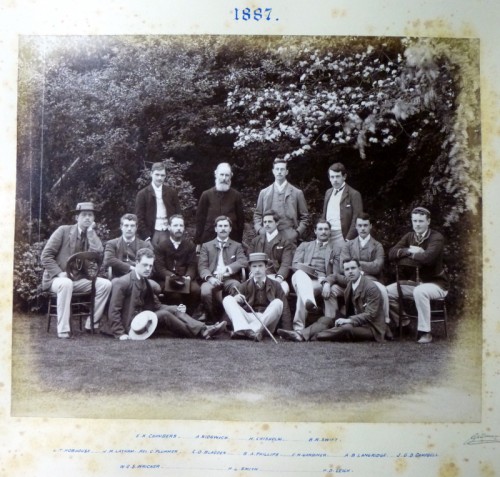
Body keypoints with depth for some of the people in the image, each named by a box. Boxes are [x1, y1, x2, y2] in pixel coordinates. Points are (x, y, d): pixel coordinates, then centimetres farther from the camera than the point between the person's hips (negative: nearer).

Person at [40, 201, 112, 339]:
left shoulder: (92, 236, 7)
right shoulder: (63, 230, -4)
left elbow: (98, 253, -15)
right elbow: (45, 255, -8)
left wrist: (90, 231, -13)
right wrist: (59, 273, -20)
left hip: (79, 279, 4)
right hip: (57, 278, -4)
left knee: (105, 284, -17)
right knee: (66, 284, -39)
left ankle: (92, 324, -9)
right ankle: (63, 330, -33)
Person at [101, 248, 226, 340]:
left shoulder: (145, 282, 11)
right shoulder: (122, 282, -14)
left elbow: (156, 306, 10)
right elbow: (113, 311, -16)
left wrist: (176, 309, -5)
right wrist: (120, 333, -22)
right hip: (129, 325, -8)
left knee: (172, 310, -10)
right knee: (164, 314, -23)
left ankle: (203, 329, -23)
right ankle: (199, 333, -17)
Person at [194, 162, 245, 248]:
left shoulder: (236, 195, 6)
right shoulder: (206, 195, 6)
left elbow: (240, 219, 6)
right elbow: (200, 218, 6)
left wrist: (239, 242, 2)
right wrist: (198, 242, 3)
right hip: (209, 240, 0)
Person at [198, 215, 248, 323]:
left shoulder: (237, 246, 21)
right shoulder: (206, 246, 21)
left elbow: (243, 261, 1)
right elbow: (202, 266, 7)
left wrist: (227, 268, -18)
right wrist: (210, 278, -16)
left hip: (230, 279, 0)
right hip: (212, 279, 0)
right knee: (205, 292, -34)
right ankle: (211, 320, -11)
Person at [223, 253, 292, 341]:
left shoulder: (275, 286, 8)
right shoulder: (245, 286, 11)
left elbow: (284, 308, 0)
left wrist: (287, 332, -14)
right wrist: (236, 299, -23)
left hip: (267, 322, -1)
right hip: (247, 319, 1)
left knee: (278, 303, -26)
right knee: (227, 299, -15)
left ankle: (253, 329, -37)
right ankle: (242, 329, -40)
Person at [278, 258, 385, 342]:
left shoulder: (371, 288, -17)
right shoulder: (350, 283, 8)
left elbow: (370, 315, -22)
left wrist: (349, 320, -33)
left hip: (371, 328, -8)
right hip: (355, 322, 8)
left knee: (347, 328, -37)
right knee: (325, 320, -11)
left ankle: (308, 337, -40)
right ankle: (301, 334, -34)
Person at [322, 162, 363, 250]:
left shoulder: (353, 194, -4)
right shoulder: (328, 193, 16)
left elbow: (356, 221, -8)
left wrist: (348, 240, -14)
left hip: (342, 237, -5)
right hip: (327, 237, 5)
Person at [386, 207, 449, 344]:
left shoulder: (437, 238, -15)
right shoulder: (409, 236, 4)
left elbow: (427, 257, -34)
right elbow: (392, 254, -7)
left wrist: (410, 254, -17)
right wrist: (409, 250, -22)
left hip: (436, 283, -7)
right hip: (415, 282, 7)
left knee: (420, 291, -39)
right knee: (387, 291, -5)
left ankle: (426, 332, -26)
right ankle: (401, 321, 16)